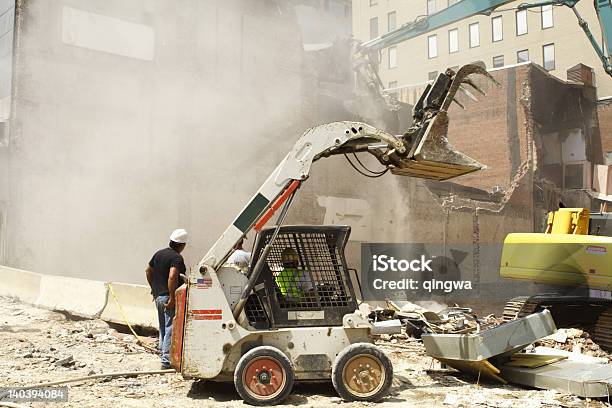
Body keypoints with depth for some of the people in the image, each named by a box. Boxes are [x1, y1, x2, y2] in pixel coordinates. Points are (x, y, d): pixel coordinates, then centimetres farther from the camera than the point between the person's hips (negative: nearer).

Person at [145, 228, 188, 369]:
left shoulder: (159, 253, 9)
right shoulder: (177, 258, -17)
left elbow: (148, 270, 18)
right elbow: (172, 276, -30)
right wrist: (172, 297, -25)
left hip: (158, 296, 8)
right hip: (168, 297, -8)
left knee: (163, 327, 20)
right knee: (170, 329, -2)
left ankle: (163, 353, 31)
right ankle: (167, 361, -2)